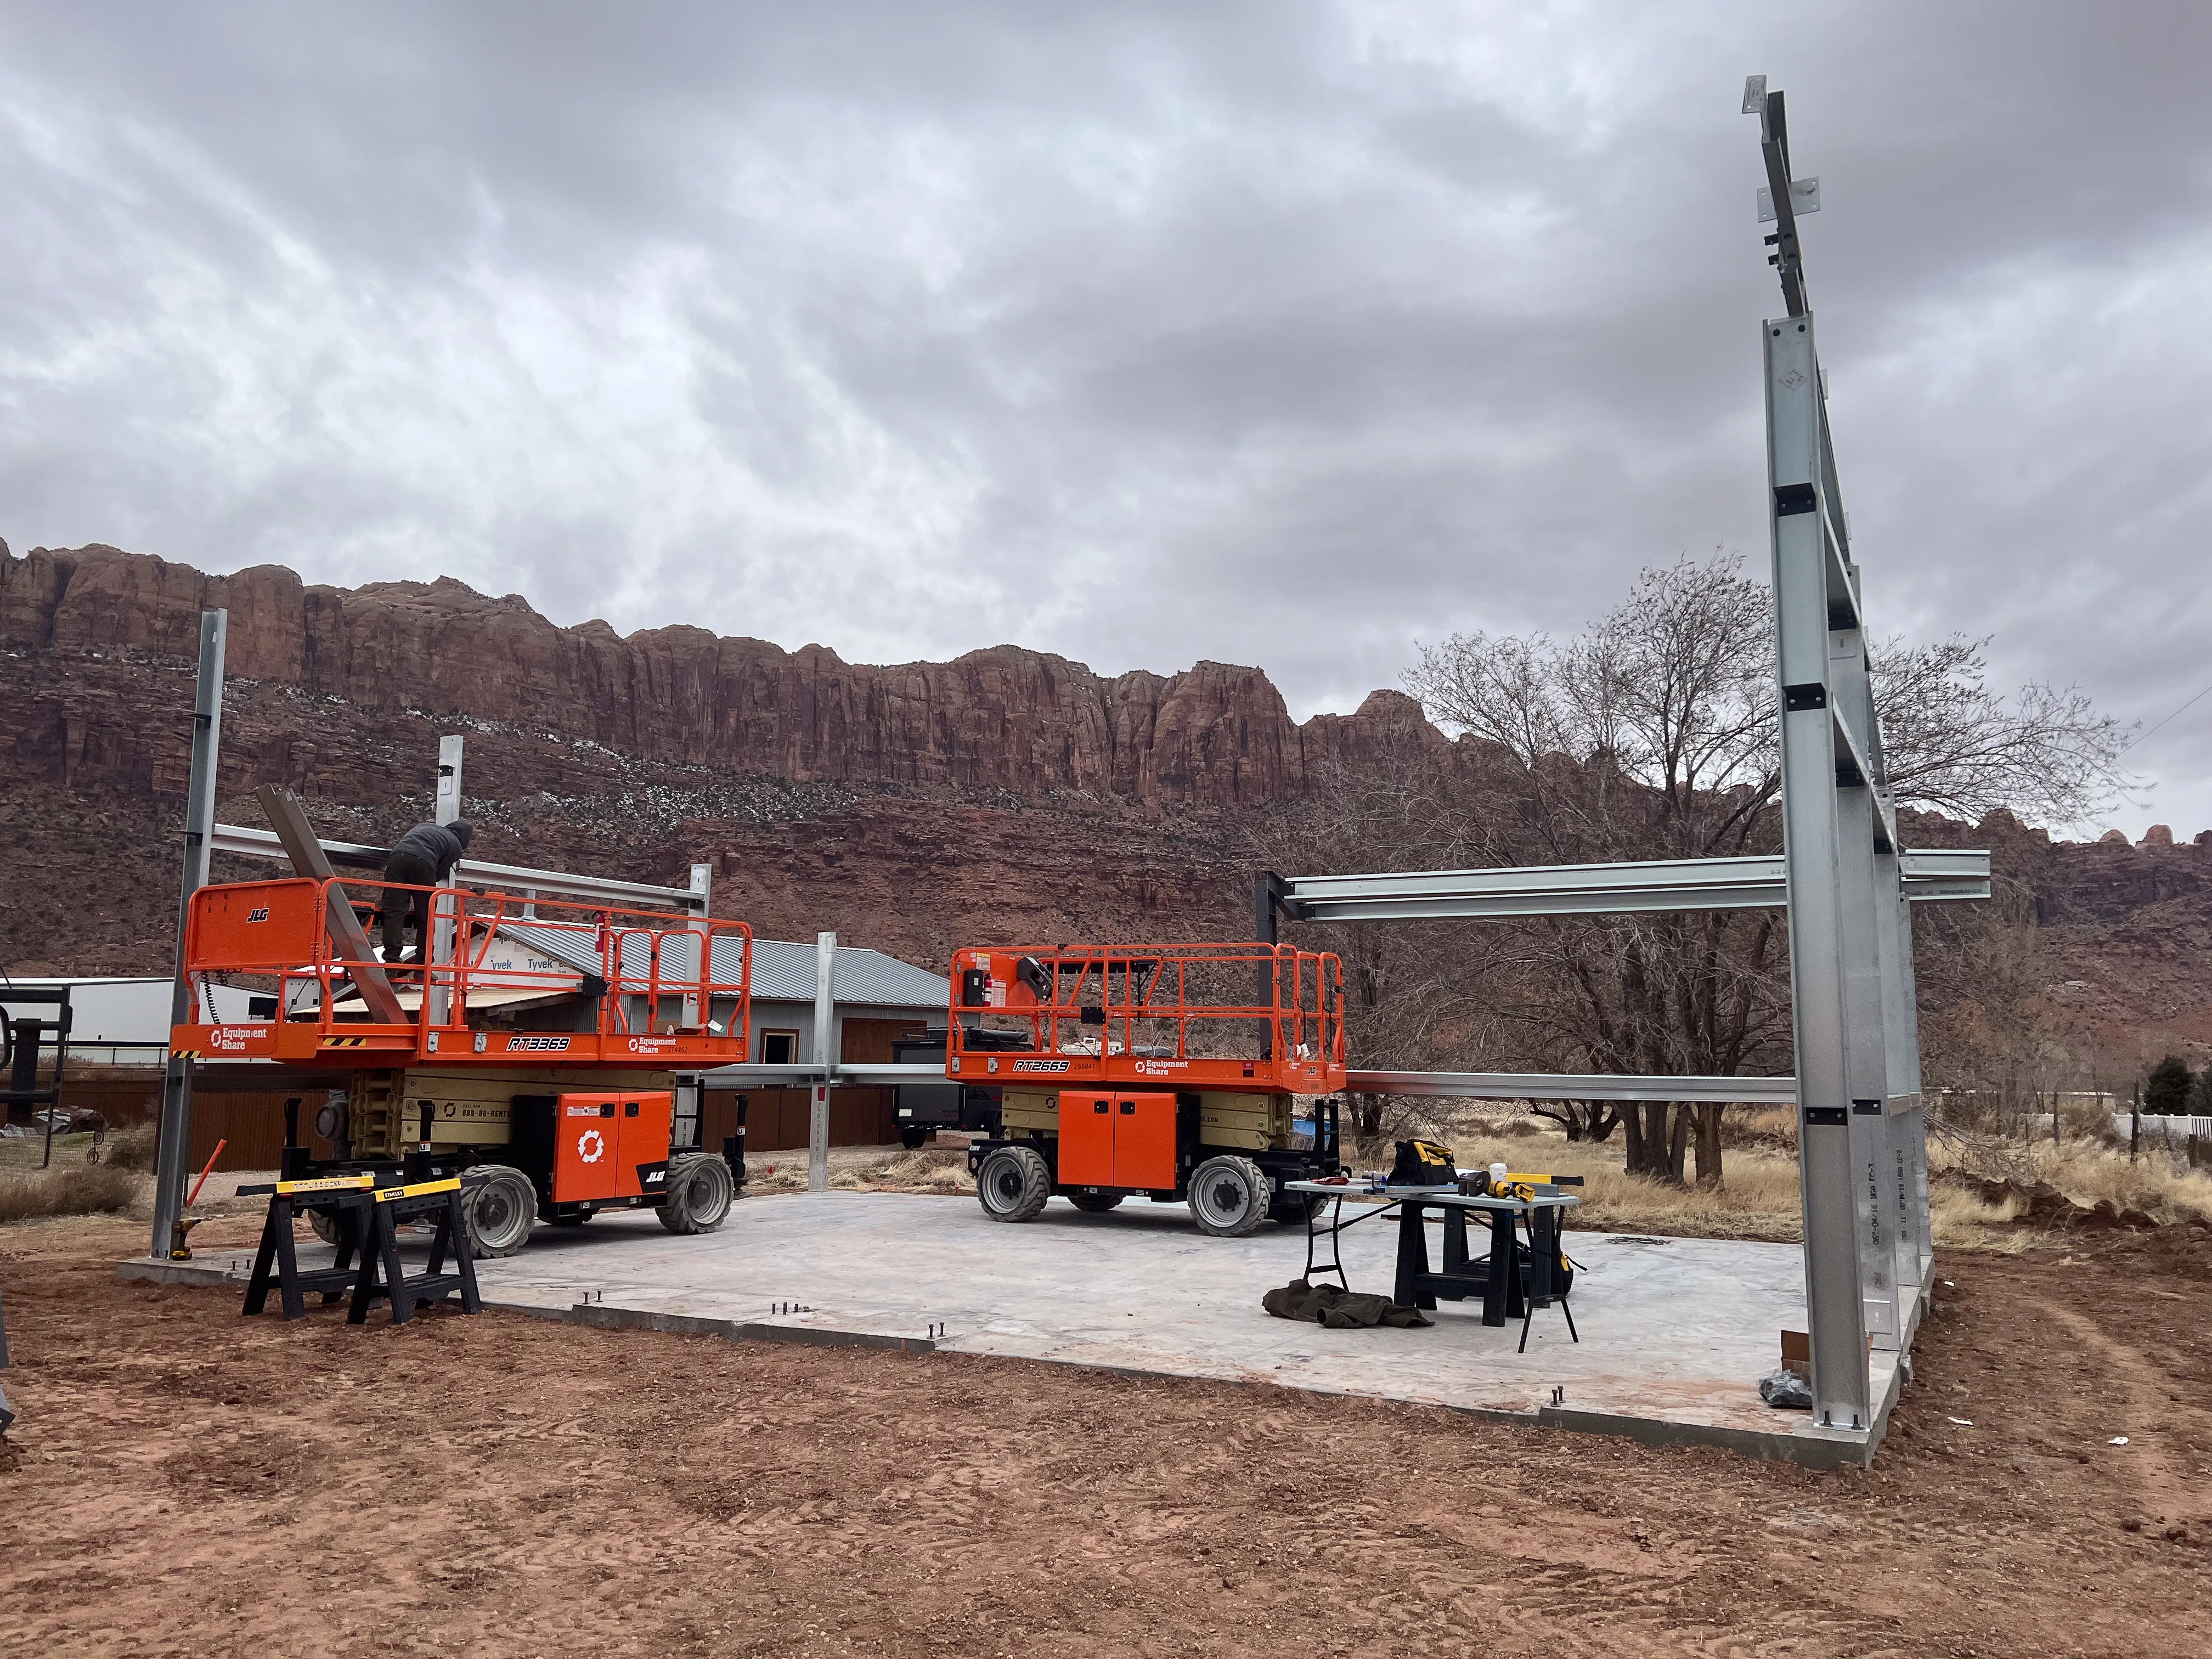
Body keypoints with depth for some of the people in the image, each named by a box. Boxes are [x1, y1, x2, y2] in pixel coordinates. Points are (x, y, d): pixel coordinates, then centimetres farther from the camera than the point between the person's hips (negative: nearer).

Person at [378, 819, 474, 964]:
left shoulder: (426, 826, 38)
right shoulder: (456, 846, 22)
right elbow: (439, 875, 17)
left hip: (397, 856, 4)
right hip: (423, 862, -3)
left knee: (394, 912, 0)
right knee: (425, 917, 9)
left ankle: (391, 962, -6)